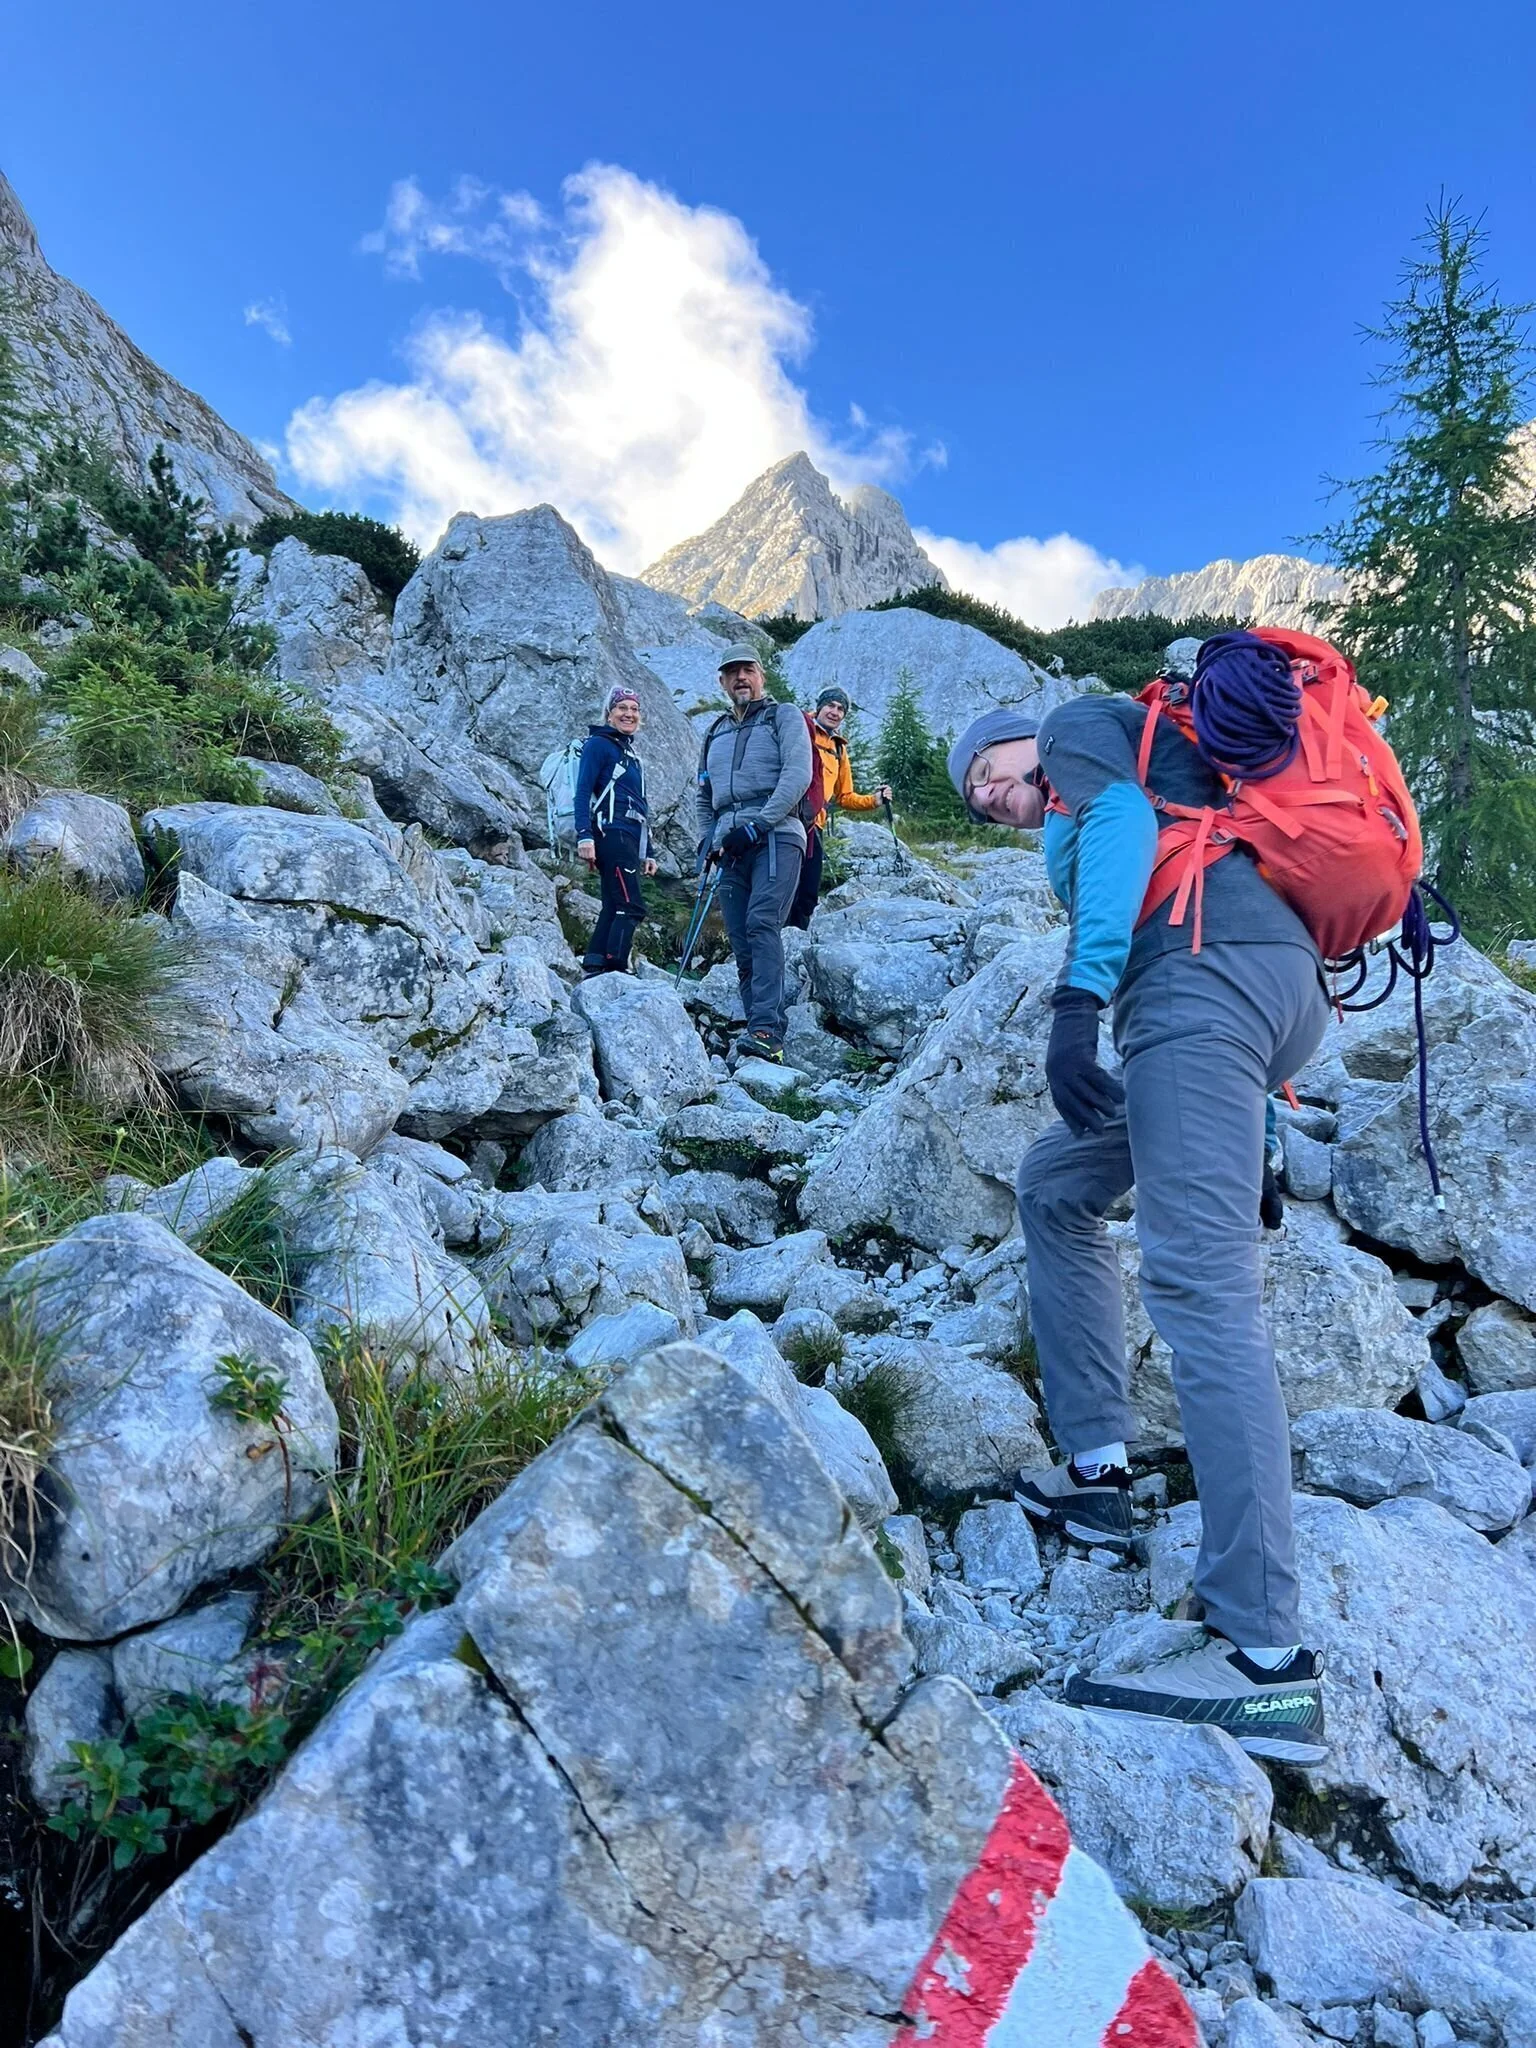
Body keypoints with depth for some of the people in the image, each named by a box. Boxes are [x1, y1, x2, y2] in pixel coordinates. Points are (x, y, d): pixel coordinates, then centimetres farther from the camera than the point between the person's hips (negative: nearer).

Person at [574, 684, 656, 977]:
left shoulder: (631, 753, 26)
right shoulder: (598, 744, 1)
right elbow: (583, 792, -9)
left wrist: (647, 853, 21)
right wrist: (584, 835, -21)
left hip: (630, 840, 8)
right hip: (612, 834, -8)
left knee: (614, 909, 3)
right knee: (631, 907, -17)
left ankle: (593, 970, 4)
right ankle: (616, 970, -20)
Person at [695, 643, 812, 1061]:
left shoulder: (784, 716, 10)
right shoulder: (715, 734, 27)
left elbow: (798, 774, -5)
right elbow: (704, 796, 33)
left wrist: (760, 823, -14)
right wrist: (706, 839, 15)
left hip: (775, 836, -6)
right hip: (731, 847, 6)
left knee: (762, 924, -23)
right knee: (740, 942, -1)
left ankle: (765, 1030, -29)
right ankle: (765, 1033, 1)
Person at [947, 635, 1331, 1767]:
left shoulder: (1079, 723, 15)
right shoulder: (1085, 815, 37)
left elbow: (1124, 824, -7)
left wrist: (1079, 997, -20)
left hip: (1207, 970, -10)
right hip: (1292, 986, 10)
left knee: (1200, 1280, -19)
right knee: (1056, 1182, 18)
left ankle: (1268, 1660, -22)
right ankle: (1099, 1470, 14)